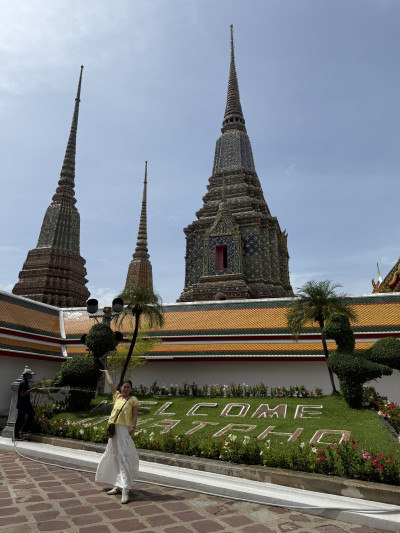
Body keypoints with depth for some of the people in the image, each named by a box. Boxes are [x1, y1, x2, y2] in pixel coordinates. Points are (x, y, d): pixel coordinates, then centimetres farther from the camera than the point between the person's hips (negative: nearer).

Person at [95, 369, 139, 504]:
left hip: (124, 430, -6)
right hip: (114, 429, 6)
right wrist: (106, 372, 32)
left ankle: (125, 490, -14)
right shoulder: (117, 397, 14)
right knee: (115, 458, 11)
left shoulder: (133, 400, 2)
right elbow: (111, 383, 23)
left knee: (123, 458, -12)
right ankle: (118, 486, 22)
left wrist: (133, 428, -17)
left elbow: (134, 415, -3)